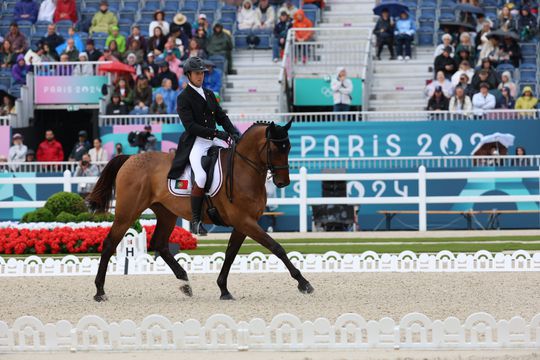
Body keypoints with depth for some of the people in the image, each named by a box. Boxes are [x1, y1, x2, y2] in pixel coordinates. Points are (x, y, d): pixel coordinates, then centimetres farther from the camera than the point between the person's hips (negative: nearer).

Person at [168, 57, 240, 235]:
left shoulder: (209, 94, 18)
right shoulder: (184, 98, -4)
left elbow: (221, 117, 16)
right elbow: (190, 126, -14)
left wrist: (233, 133, -3)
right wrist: (216, 133, -20)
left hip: (213, 140, 7)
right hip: (195, 143, -7)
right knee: (201, 176, -26)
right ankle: (195, 220, -18)